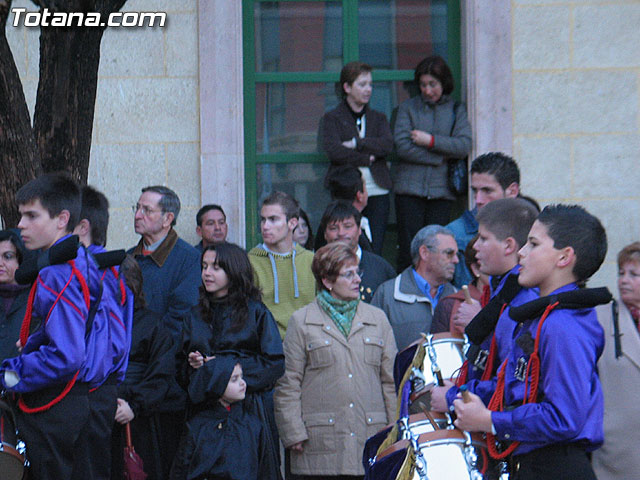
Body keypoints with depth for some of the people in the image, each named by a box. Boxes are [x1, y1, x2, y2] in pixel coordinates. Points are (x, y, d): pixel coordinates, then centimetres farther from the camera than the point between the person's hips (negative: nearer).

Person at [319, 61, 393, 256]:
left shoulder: (378, 118, 18)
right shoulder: (332, 118, 7)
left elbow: (387, 145, -1)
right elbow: (332, 150, -10)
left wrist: (356, 144, -8)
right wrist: (367, 158, -8)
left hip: (377, 191, 3)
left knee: (374, 251, -2)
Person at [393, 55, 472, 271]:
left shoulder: (456, 110, 12)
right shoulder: (408, 108, 8)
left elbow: (464, 146, -2)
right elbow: (402, 146, -5)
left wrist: (430, 141, -6)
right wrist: (439, 158, -6)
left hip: (442, 190, 1)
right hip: (410, 188, -1)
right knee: (409, 247, -5)